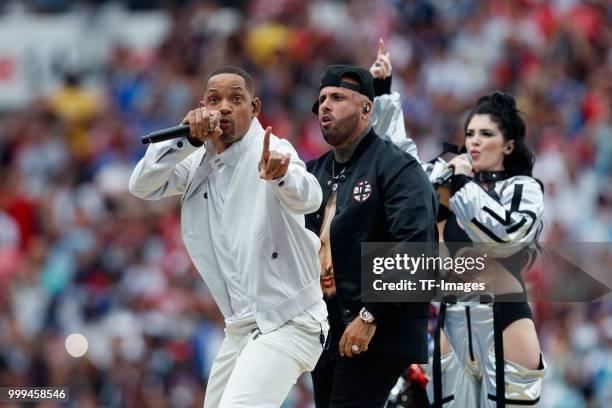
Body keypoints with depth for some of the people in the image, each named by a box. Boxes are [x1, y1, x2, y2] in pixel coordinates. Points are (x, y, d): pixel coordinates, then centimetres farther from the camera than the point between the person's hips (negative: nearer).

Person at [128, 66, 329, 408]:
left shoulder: (269, 151, -13)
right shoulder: (198, 163, 7)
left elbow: (307, 198, -33)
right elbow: (143, 186, -6)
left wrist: (281, 175, -57)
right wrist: (188, 140, -21)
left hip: (288, 324, -8)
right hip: (241, 328, 8)